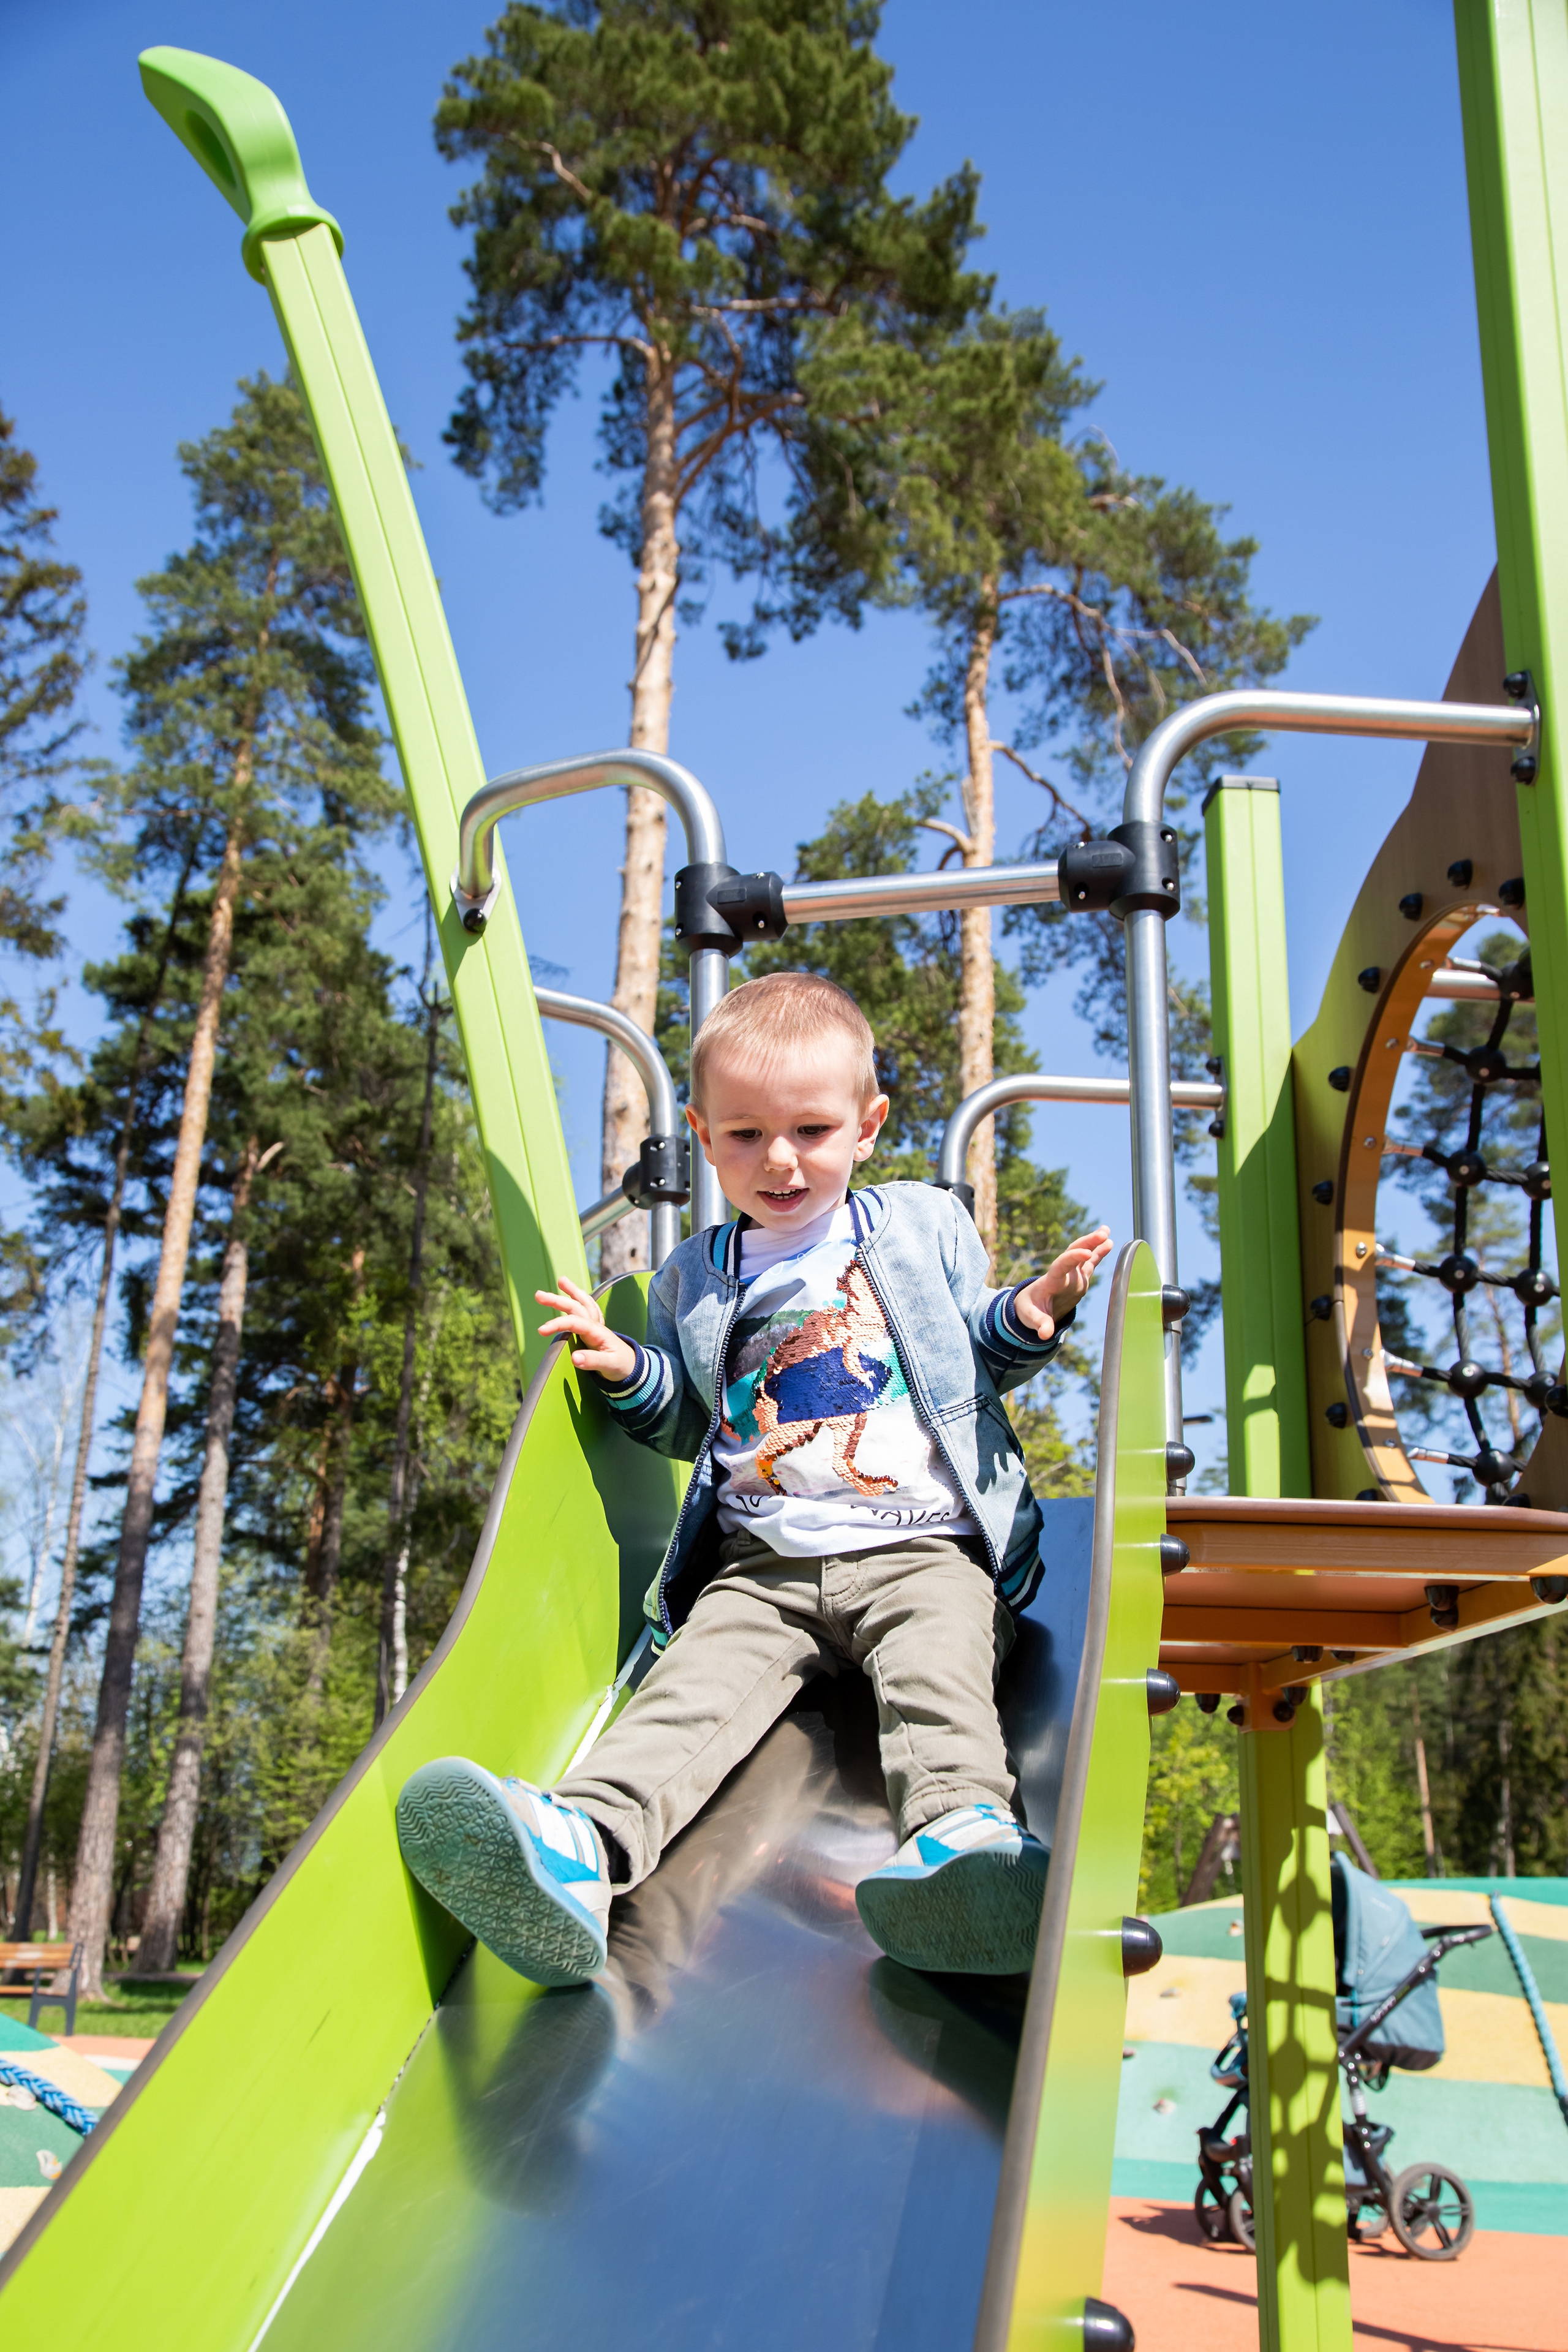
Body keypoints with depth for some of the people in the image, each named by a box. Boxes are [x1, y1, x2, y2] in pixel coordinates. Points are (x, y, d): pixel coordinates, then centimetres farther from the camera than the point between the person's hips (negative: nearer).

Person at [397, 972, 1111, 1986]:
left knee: (938, 1669, -32)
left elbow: (977, 1364, 22)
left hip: (924, 1550, -1)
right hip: (761, 1566, 1)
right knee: (695, 1686, -25)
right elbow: (690, 1426, 24)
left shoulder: (929, 1226, 16)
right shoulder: (694, 1281, 19)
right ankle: (580, 1845, -49)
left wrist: (1028, 1320, 0)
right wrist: (631, 1372, 4)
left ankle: (968, 1831, -57)